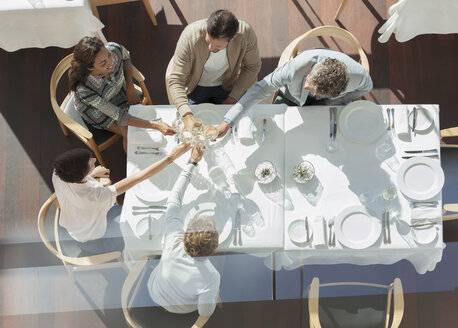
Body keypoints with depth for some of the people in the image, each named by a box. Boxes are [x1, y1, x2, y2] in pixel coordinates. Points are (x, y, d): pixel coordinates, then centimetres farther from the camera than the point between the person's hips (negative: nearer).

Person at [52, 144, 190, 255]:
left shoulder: (58, 174, -26)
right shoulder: (96, 195, -45)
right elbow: (140, 177, -44)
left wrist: (92, 174, 4)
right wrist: (171, 157, -42)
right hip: (92, 242, -6)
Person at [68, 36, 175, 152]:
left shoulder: (114, 49, -34)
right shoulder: (84, 90, -42)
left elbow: (125, 57, -5)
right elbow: (120, 117, -35)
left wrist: (130, 87, -8)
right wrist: (156, 126, -41)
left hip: (118, 91, 4)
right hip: (96, 110, -3)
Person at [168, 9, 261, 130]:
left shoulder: (246, 33, -30)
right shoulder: (190, 35, -35)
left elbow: (252, 67, -11)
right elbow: (176, 81, -31)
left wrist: (232, 99, -16)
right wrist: (187, 116, -46)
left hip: (228, 85, 2)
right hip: (196, 87, -1)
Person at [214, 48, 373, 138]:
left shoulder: (358, 75, -38)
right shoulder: (297, 66, -44)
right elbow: (261, 88, -35)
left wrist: (327, 103, -21)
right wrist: (228, 122, -38)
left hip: (329, 102, 1)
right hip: (291, 99, 0)